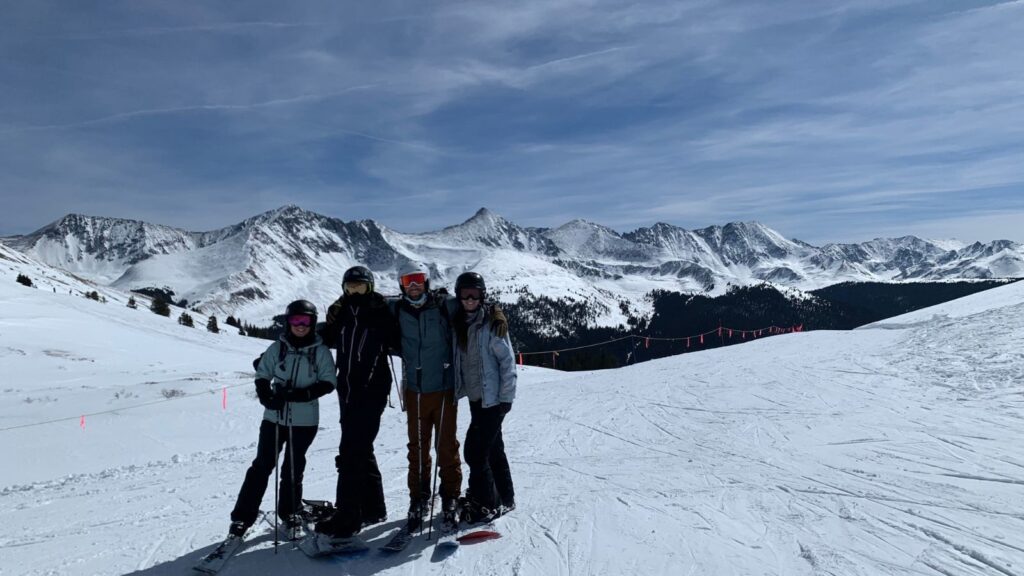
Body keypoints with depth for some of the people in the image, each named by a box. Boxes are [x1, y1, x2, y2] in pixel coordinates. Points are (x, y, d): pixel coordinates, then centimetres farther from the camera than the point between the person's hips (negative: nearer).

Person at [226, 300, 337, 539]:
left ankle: (290, 513, 29)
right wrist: (267, 397, -14)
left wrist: (300, 394, -19)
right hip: (274, 417, 1)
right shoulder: (278, 348, 1)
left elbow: (328, 382, -5)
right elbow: (262, 376, 6)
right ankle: (242, 517, 15)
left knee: (293, 468, 10)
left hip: (304, 420, -1)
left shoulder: (321, 351, -3)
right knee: (261, 466, 3)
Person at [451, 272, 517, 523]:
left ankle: (487, 503, 8)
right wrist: (457, 389, 6)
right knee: (493, 449, 16)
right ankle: (505, 498, 29)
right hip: (475, 397, 7)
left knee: (475, 451, -7)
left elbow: (507, 360, -12)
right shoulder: (459, 323, 7)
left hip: (493, 398, -7)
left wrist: (506, 397, -13)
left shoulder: (492, 322, -11)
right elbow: (459, 361, 13)